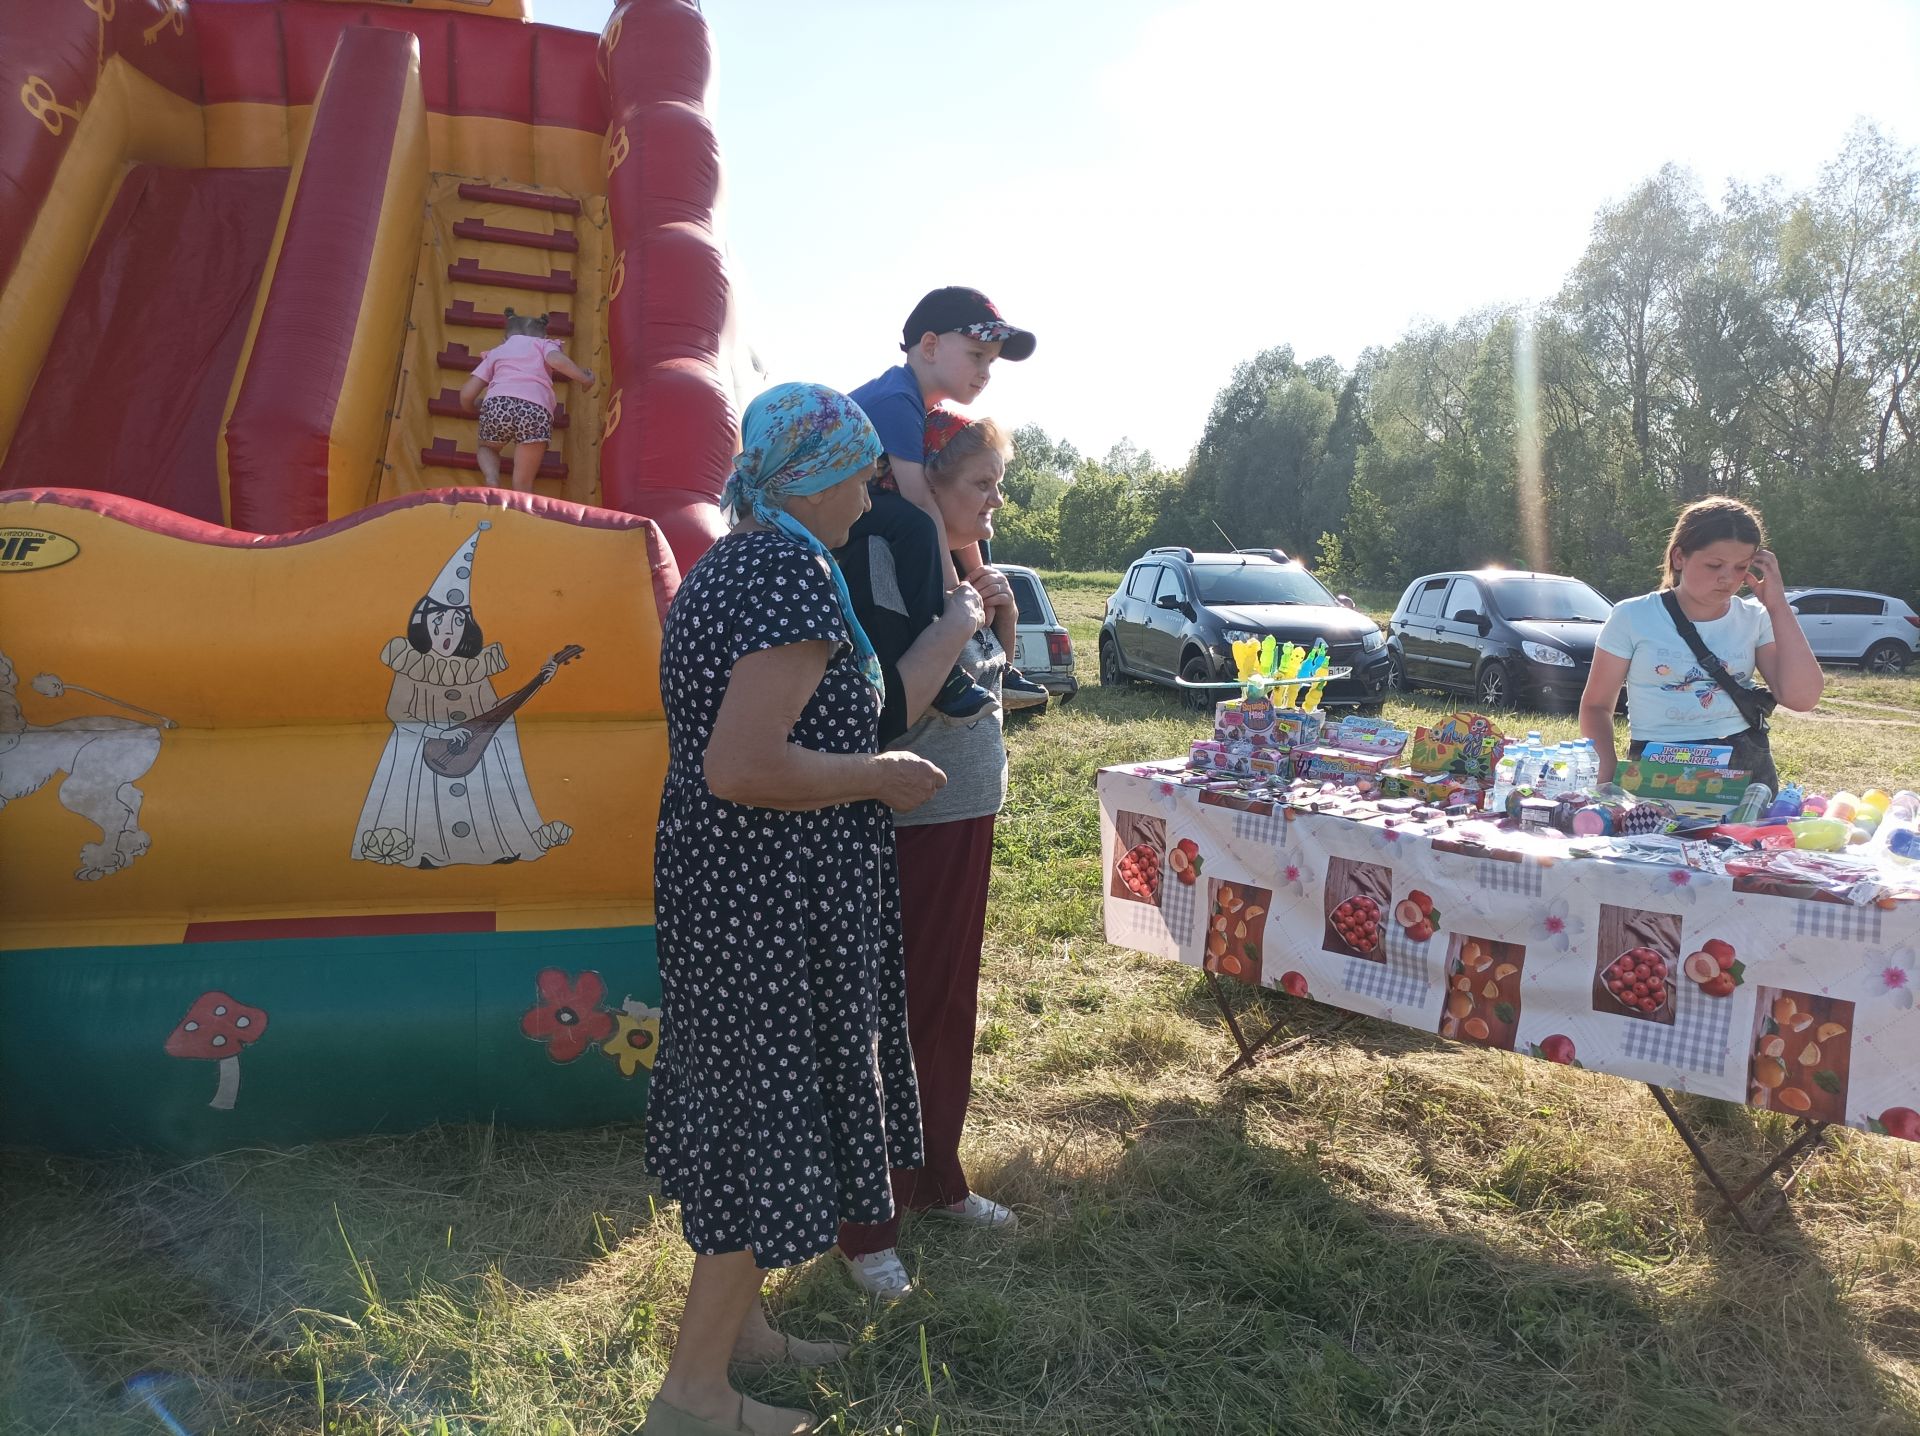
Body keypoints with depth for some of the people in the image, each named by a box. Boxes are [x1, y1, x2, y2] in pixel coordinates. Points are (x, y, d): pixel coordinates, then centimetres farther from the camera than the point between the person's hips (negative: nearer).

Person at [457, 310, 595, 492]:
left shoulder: (496, 351, 32)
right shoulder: (543, 344, 27)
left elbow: (466, 394, 24)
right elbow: (557, 360, 2)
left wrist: (475, 406, 45)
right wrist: (585, 378, 14)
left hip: (498, 403, 2)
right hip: (537, 410, -2)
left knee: (487, 447, 33)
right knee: (523, 484, 9)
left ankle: (492, 480, 3)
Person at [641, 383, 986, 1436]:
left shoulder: (728, 563, 12)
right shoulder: (793, 573, -21)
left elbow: (868, 707, 15)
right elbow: (741, 767, -29)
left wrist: (957, 625, 24)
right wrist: (883, 776, -16)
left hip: (722, 882, 10)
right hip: (776, 903, -10)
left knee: (748, 1107, 22)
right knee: (775, 1123, 4)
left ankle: (734, 1322, 41)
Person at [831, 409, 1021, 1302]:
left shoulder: (964, 573, 7)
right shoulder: (894, 568, -19)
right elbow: (887, 715, -26)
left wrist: (1001, 621, 1)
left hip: (967, 816, 9)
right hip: (907, 824, -8)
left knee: (949, 1009, 19)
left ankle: (938, 1178, 36)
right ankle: (866, 1227, 17)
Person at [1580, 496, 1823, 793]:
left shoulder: (1755, 619, 7)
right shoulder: (1632, 618, -1)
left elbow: (1802, 697, -4)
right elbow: (1597, 705, 4)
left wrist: (1778, 606, -5)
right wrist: (1609, 772, -13)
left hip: (1746, 768, 3)